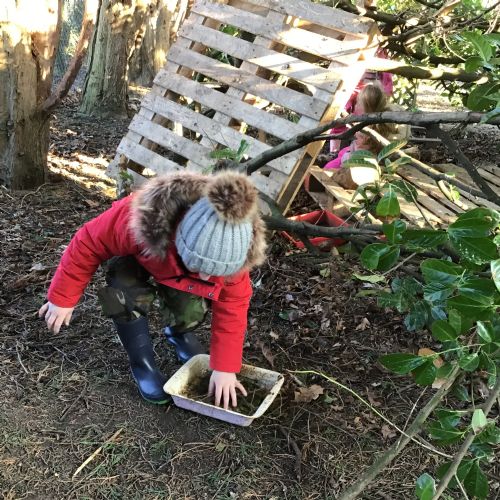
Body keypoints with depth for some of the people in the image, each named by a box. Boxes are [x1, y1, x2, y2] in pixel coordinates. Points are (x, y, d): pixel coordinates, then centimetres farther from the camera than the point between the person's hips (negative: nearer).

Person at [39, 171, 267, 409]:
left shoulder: (231, 250, -37)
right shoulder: (136, 218, -48)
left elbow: (232, 306, -25)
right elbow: (89, 243, -31)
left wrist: (225, 368, -25)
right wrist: (62, 298, -23)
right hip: (134, 259, -1)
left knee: (190, 311, -20)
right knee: (128, 298, -30)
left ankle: (179, 334, 17)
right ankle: (143, 363, -6)